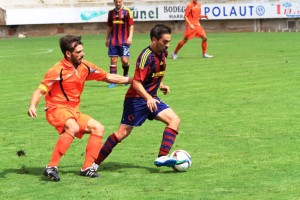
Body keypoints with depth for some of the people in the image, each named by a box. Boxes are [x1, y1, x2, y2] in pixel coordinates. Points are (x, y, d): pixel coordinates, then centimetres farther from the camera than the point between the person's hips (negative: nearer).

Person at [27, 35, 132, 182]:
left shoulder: (85, 67, 5)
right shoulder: (58, 71, -16)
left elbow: (108, 77, 15)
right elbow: (40, 91, -19)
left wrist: (131, 80, 14)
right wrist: (32, 106, -37)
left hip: (73, 111, 8)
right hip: (57, 109, -8)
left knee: (98, 128, 2)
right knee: (73, 128, -35)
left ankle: (87, 168, 2)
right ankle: (51, 167, -35)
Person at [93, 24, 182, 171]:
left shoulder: (163, 53, 6)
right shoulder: (147, 56, -20)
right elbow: (136, 83, -25)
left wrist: (161, 85, 8)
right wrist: (148, 98, -37)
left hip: (151, 99, 8)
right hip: (136, 99, -8)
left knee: (174, 120, -9)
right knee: (123, 132, -7)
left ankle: (162, 157, -16)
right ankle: (95, 162, 4)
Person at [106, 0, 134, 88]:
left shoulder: (127, 12, -2)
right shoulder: (111, 13, 10)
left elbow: (131, 25, -3)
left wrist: (130, 37, -13)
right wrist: (107, 39, 17)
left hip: (124, 41, -3)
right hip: (113, 41, 3)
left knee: (125, 60, -8)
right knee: (113, 60, 0)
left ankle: (125, 75, 22)